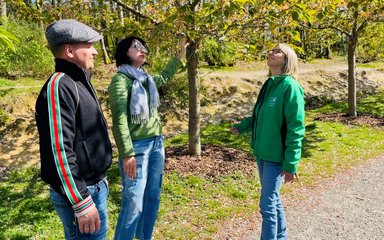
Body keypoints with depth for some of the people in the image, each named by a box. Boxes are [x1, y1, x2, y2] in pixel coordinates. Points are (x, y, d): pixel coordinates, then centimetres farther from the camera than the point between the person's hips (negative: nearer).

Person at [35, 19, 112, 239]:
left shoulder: (79, 83, 12)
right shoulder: (59, 86, -19)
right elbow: (59, 151, -24)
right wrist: (82, 202, -23)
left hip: (94, 186, 9)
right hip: (78, 193, -9)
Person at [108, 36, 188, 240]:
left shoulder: (147, 78, 11)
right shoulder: (121, 79, -10)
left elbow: (164, 77, 36)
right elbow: (119, 120, -16)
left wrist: (179, 56, 37)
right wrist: (127, 154, -21)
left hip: (156, 144, 8)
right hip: (137, 146, -7)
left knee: (153, 197, 15)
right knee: (134, 203, -4)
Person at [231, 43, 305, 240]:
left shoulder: (290, 86, -15)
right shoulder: (269, 85, 8)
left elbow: (295, 128, -18)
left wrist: (291, 163, -20)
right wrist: (242, 126, 7)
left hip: (277, 156, -8)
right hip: (262, 153, 8)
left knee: (267, 205, -2)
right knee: (273, 199, 20)